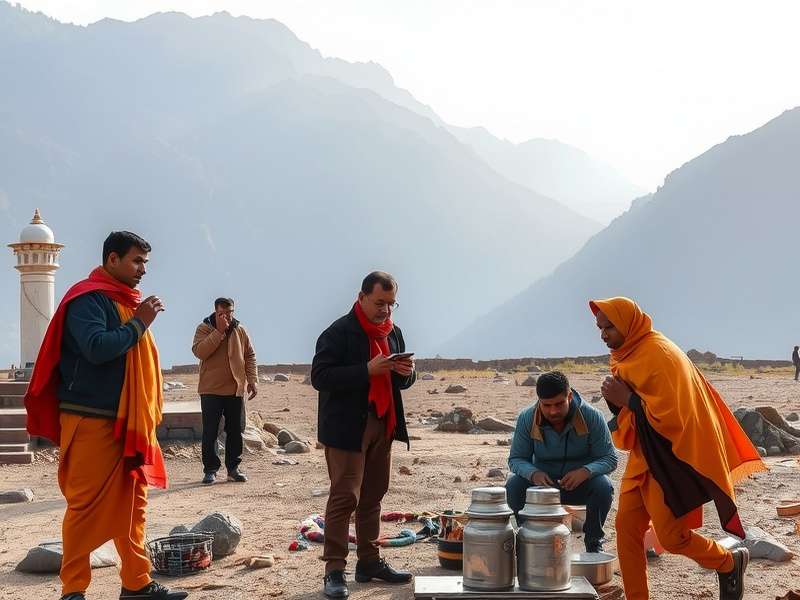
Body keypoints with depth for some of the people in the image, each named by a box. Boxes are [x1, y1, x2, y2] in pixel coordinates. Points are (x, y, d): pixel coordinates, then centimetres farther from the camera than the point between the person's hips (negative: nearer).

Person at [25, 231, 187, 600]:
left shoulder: (126, 301, 17)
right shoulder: (87, 299, -10)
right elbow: (96, 348, -25)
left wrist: (147, 417, 14)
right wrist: (138, 324, -15)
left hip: (128, 423, 9)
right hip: (91, 421, -9)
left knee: (132, 504, 10)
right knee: (86, 506, -5)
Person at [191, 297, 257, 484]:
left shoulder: (239, 330, 7)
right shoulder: (204, 328, -3)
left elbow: (250, 356, 10)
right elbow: (199, 351, -19)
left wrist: (252, 380, 0)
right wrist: (219, 332, -22)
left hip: (236, 389, 4)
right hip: (211, 390, -3)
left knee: (236, 430, 7)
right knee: (210, 432, -2)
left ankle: (233, 468, 16)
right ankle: (210, 470, 5)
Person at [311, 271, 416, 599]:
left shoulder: (393, 332, 14)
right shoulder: (338, 333, -10)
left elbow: (401, 382, 21)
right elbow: (320, 377, -17)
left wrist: (406, 372, -4)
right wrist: (367, 370, -25)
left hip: (383, 425, 7)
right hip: (347, 427, -7)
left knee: (373, 496, 12)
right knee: (345, 496, -8)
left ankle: (369, 561, 21)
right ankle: (334, 570, -5)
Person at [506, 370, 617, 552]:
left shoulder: (592, 417, -18)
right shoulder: (526, 419, -13)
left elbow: (610, 458, -16)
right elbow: (515, 459, -10)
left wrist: (586, 471, -38)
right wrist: (533, 473, -34)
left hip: (580, 483, -1)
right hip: (543, 482, 1)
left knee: (603, 486, -32)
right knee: (514, 485, -28)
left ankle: (594, 541, -7)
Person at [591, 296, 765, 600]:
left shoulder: (659, 355, -20)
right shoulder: (628, 354, 8)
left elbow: (671, 415, -23)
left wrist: (626, 399, -21)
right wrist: (617, 400, -1)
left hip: (670, 460, -8)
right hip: (643, 458, 8)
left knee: (672, 537, -2)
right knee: (626, 528, 2)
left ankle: (730, 563, 23)